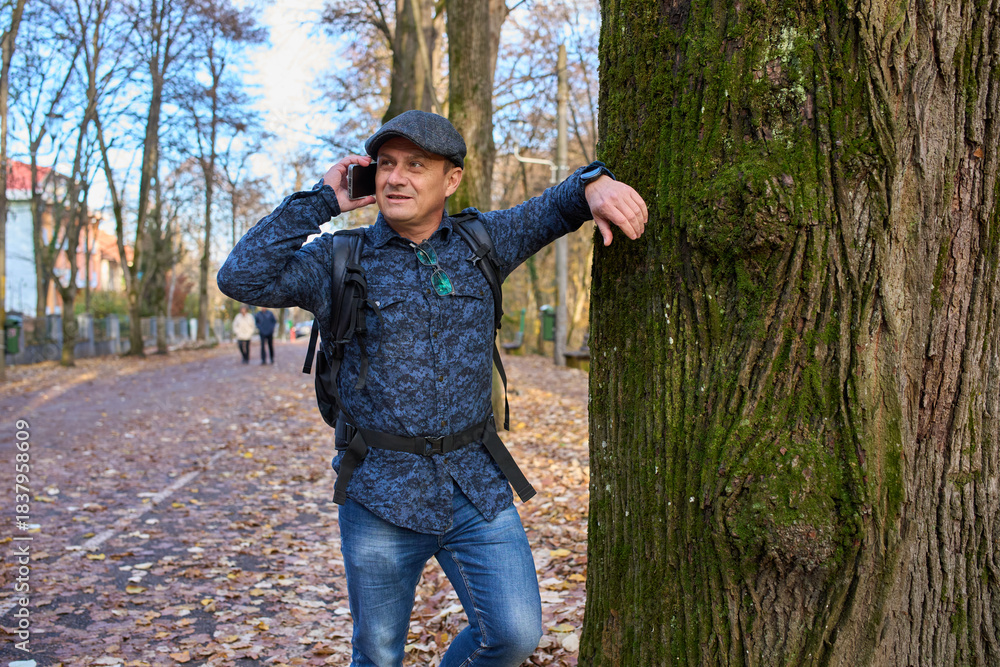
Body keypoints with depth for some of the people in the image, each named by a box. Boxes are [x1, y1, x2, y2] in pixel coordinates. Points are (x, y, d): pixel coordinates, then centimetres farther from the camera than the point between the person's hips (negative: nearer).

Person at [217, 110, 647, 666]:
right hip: (381, 495, -2)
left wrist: (594, 182, -9)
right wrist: (321, 201, -12)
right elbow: (242, 277, -13)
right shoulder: (337, 261, -2)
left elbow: (555, 208, 15)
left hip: (477, 489, 2)